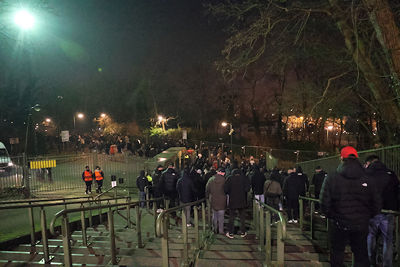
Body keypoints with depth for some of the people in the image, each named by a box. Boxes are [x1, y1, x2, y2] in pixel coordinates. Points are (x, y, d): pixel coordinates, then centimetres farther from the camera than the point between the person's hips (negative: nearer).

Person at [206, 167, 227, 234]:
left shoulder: (211, 180, -1)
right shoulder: (224, 180, -14)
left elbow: (207, 190, 8)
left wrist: (207, 197, 20)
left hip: (213, 200, 3)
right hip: (222, 201, -3)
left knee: (214, 215, 15)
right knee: (221, 216, 6)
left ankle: (215, 229, 21)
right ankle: (221, 231, 10)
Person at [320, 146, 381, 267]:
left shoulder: (331, 178, -13)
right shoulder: (367, 180, -4)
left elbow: (324, 203, -14)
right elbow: (376, 205, 1)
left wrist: (332, 216, 4)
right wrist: (365, 217, 16)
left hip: (338, 225, -2)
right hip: (361, 225, 2)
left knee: (337, 252, 14)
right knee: (361, 255, 17)